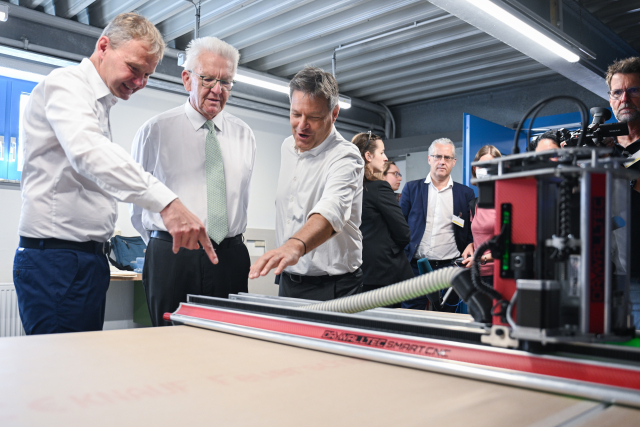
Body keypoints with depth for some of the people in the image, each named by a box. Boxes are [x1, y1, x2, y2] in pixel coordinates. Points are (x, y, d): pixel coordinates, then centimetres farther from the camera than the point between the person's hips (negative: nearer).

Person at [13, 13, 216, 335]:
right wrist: (166, 203, -42)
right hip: (57, 259, -9)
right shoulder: (66, 83, -8)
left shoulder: (99, 105, 21)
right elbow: (88, 151, -30)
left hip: (89, 258, 9)